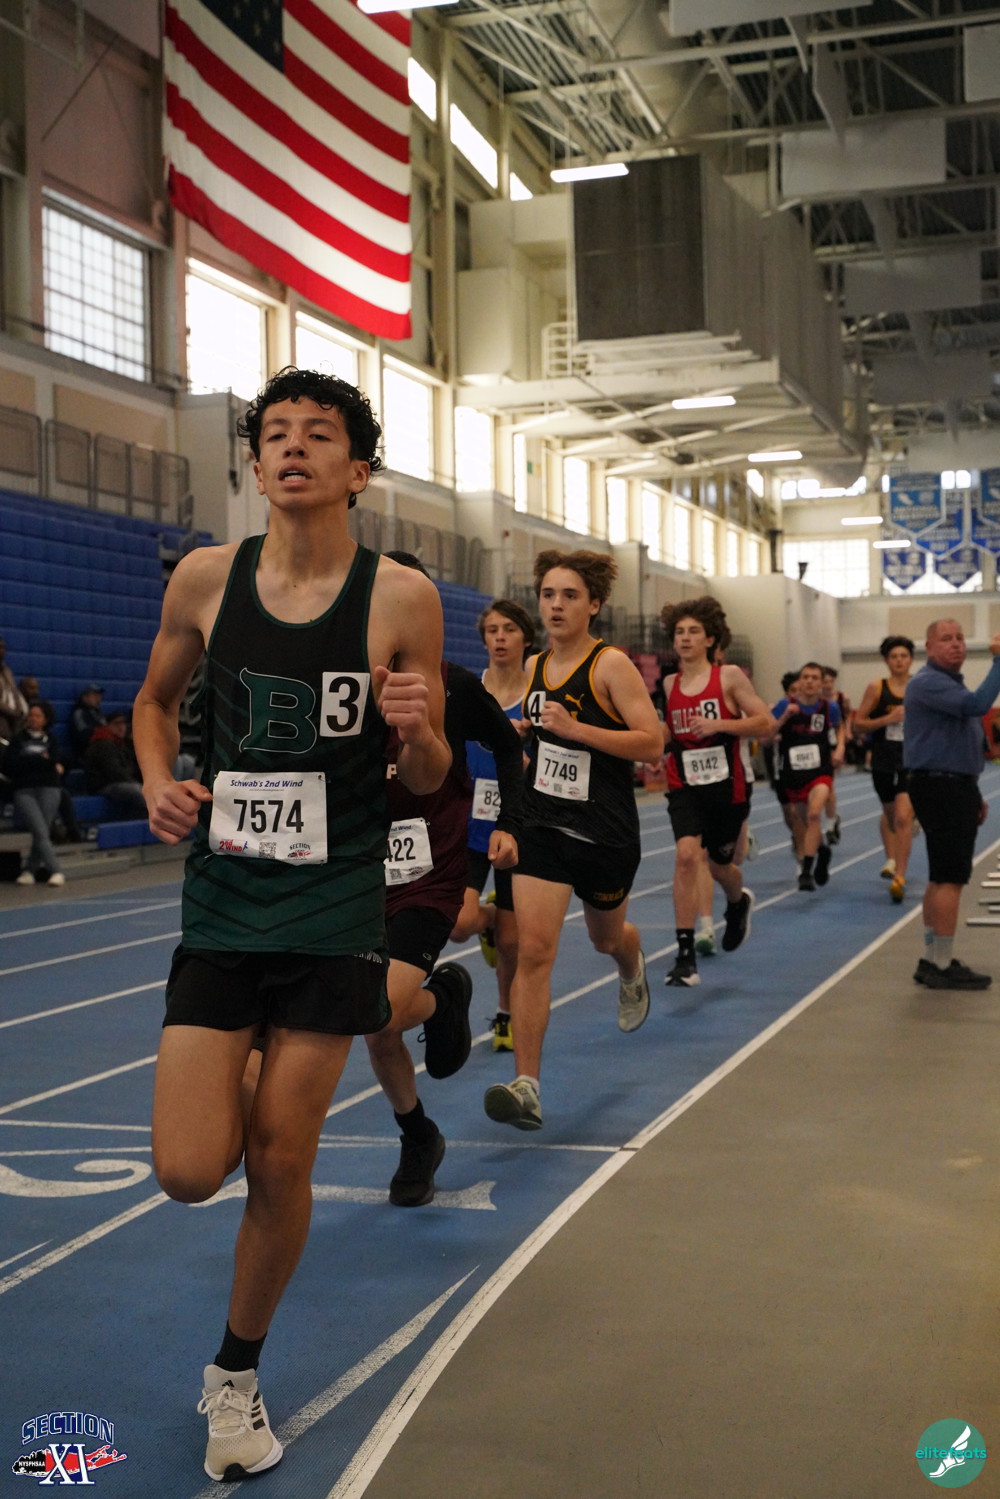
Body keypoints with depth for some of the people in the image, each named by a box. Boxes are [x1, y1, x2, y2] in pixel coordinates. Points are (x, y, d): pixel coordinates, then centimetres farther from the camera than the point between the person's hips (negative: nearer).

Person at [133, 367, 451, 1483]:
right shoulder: (205, 579, -1)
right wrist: (159, 784, -2)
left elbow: (427, 780, 2)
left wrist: (417, 733, -21)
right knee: (189, 1170, -5)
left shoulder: (400, 598, -6)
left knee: (278, 1165, 3)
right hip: (221, 906, 2)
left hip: (332, 915, -2)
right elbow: (155, 700, 17)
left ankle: (237, 1372, 29)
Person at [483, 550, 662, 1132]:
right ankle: (527, 1086, -12)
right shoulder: (535, 667, 6)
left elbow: (652, 740, -19)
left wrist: (577, 730, -26)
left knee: (606, 936, 21)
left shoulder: (612, 665, -11)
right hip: (542, 826, 3)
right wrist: (520, 733, 5)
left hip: (606, 832, -3)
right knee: (534, 949, -11)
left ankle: (632, 968, 61)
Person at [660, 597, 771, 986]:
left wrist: (718, 724, -20)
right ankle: (685, 955, -17)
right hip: (685, 786, 1)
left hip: (727, 786, -1)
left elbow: (763, 722, -7)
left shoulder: (730, 677, -4)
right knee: (687, 854, -20)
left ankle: (739, 903, 53)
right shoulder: (669, 685, 5)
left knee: (719, 865, 13)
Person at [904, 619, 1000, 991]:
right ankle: (943, 967, -8)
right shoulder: (928, 683, -14)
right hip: (939, 787, -10)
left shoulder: (952, 683, 20)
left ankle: (933, 960, 18)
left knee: (941, 878, 12)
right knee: (950, 878, -11)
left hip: (955, 786, 10)